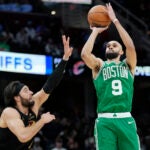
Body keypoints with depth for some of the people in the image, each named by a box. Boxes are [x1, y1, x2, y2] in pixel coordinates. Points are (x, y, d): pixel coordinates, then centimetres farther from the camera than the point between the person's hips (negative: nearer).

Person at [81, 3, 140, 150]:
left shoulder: (128, 65, 15)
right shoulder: (99, 65, 15)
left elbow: (130, 46, -4)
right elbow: (84, 54, -6)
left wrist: (115, 20, -2)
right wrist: (95, 31, 6)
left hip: (126, 120, 1)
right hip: (105, 121, -1)